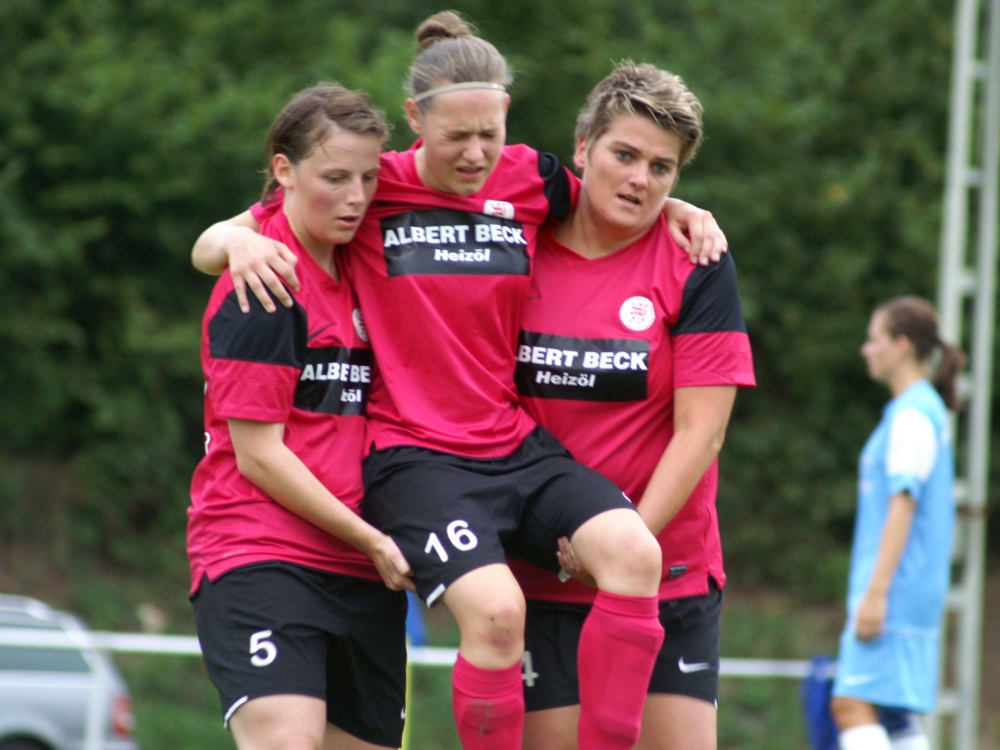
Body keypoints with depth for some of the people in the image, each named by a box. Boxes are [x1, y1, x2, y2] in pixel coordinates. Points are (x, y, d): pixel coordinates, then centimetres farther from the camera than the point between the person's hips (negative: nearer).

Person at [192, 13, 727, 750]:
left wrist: (676, 208, 8)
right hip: (413, 457, -4)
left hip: (518, 446, 4)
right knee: (494, 607, -30)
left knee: (633, 552, -24)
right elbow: (208, 248, 5)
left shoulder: (533, 182, 6)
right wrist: (241, 242, -17)